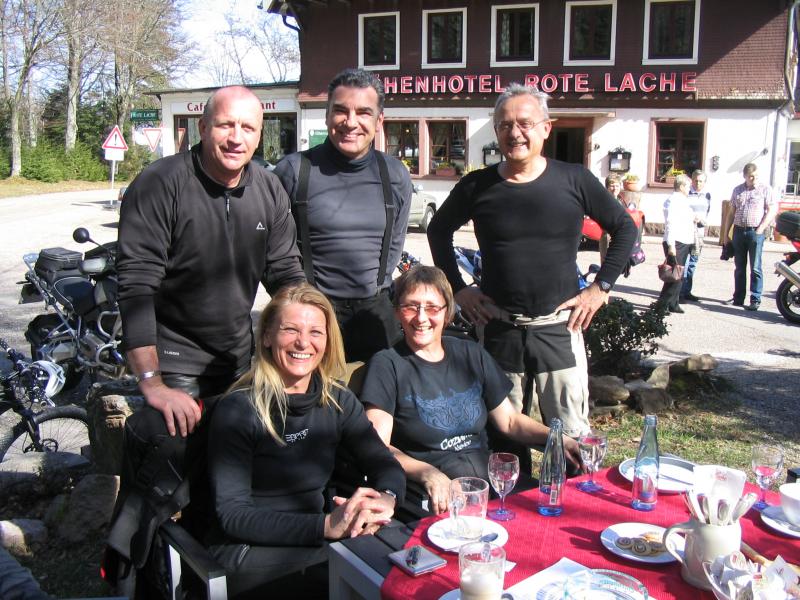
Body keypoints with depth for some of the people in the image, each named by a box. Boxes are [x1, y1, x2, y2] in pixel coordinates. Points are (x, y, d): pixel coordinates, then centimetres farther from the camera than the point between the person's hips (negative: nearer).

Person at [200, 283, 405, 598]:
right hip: (247, 550, -5)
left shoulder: (338, 401, 5)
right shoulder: (237, 410, -12)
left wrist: (384, 500, -21)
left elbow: (387, 466, 4)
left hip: (314, 538, 6)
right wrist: (327, 525, -26)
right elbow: (232, 515, -16)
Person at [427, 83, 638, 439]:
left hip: (559, 328, -1)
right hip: (498, 329, 1)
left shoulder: (574, 180, -2)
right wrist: (458, 288, 7)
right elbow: (438, 230, 15)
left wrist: (600, 288, 2)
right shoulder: (477, 186, 0)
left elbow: (625, 229, 8)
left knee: (572, 435, 5)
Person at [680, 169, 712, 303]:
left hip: (699, 231, 6)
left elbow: (708, 212, 14)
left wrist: (702, 220, -7)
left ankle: (687, 291, 17)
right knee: (683, 262, -10)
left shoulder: (707, 196, 12)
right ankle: (680, 293, -7)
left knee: (693, 262, 10)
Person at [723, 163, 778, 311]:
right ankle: (738, 298, 17)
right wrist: (726, 233, 11)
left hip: (755, 232, -4)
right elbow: (731, 212, 15)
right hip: (739, 231, 4)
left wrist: (760, 229, -11)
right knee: (739, 268, 9)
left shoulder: (765, 189, 1)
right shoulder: (737, 190, 12)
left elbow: (772, 211, -3)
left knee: (755, 268, -4)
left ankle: (755, 300, -1)